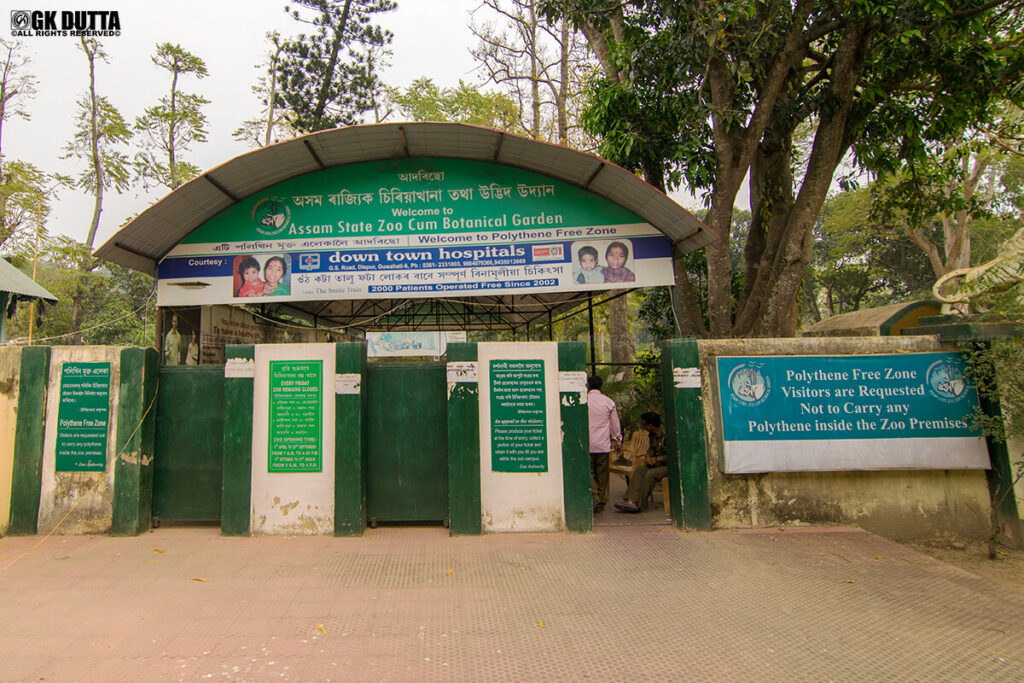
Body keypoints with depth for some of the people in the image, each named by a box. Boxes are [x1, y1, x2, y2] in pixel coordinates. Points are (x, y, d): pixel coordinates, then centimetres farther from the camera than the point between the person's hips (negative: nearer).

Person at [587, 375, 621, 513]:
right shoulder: (609, 402, 1)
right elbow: (615, 424, 8)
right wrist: (618, 441, 19)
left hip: (587, 444, -2)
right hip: (603, 444, 2)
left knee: (589, 472, 5)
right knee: (602, 473, 9)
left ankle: (594, 496, -13)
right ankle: (601, 502, 13)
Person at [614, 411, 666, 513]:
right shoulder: (652, 433, 7)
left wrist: (656, 459, -16)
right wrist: (648, 455, -2)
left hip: (669, 465, -9)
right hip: (657, 463, 9)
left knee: (650, 474, -29)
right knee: (639, 470, -11)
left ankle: (637, 504, -23)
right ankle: (631, 500, -23)